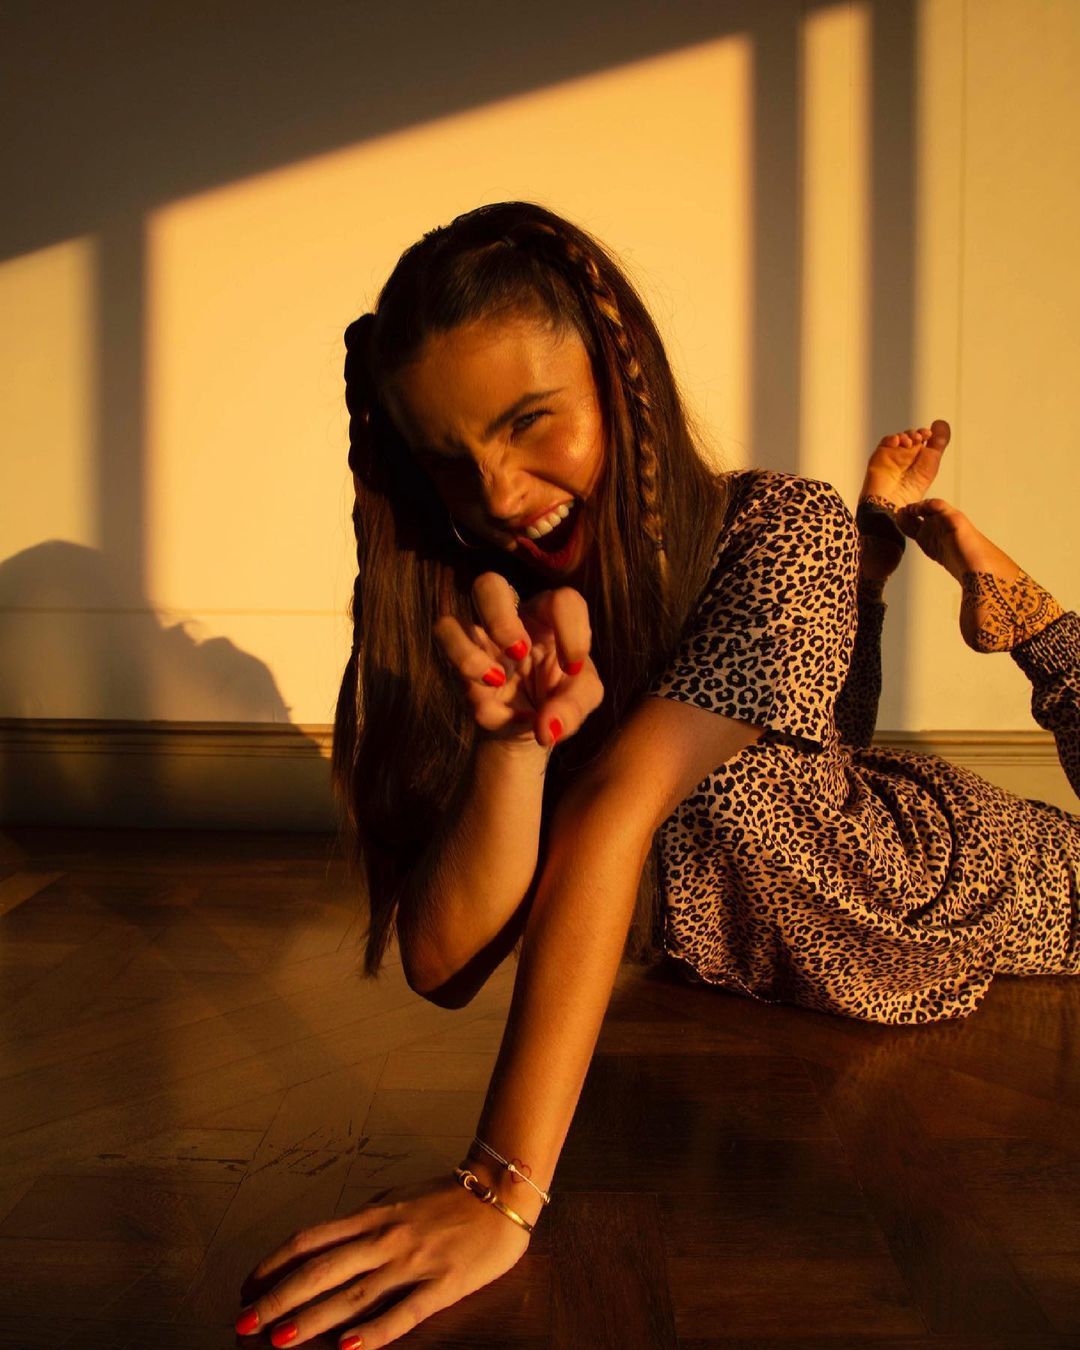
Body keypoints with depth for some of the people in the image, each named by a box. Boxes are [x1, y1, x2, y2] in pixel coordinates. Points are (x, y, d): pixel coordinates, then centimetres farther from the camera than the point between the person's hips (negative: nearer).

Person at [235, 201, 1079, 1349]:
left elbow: (619, 801, -41)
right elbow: (443, 966, -25)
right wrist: (513, 735, -43)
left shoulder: (780, 527, -29)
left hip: (966, 906, -1)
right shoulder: (448, 618, -19)